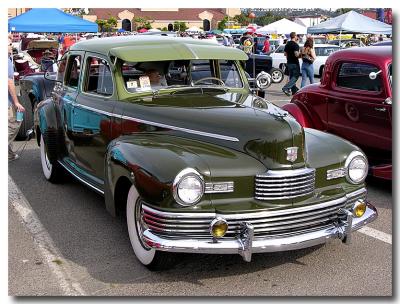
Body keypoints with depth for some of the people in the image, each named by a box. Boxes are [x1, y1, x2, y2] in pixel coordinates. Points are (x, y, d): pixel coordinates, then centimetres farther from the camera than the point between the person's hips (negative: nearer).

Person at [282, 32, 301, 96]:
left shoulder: (287, 44, 8)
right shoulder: (295, 45, -16)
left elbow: (285, 54, 14)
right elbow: (296, 54, -24)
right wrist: (299, 53, -5)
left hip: (289, 63, 8)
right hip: (295, 63, -8)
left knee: (291, 76, 14)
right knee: (295, 76, -2)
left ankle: (294, 90, 20)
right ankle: (286, 88, -14)